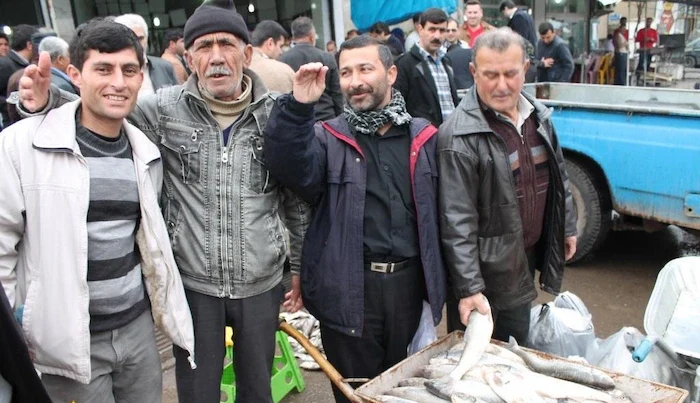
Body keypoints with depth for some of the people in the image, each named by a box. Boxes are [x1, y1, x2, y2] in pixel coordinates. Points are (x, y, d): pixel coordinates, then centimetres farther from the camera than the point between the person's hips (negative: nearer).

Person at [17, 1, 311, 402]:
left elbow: (298, 200, 1)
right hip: (194, 286, 0)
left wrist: (302, 269, 7)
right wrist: (47, 100, -18)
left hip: (262, 286, 1)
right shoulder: (165, 109, -8)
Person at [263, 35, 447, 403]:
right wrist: (298, 108, -35)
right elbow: (292, 170, -23)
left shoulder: (423, 137, 5)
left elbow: (440, 212, 7)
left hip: (408, 282, 3)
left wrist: (436, 279, 7)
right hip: (348, 288, -2)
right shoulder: (328, 138, -2)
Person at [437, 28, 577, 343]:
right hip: (483, 270, -6)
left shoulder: (538, 115, 2)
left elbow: (558, 177, 16)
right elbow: (457, 221, -24)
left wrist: (567, 226, 19)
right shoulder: (459, 136, -22)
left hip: (525, 261, 7)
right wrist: (469, 287, -24)